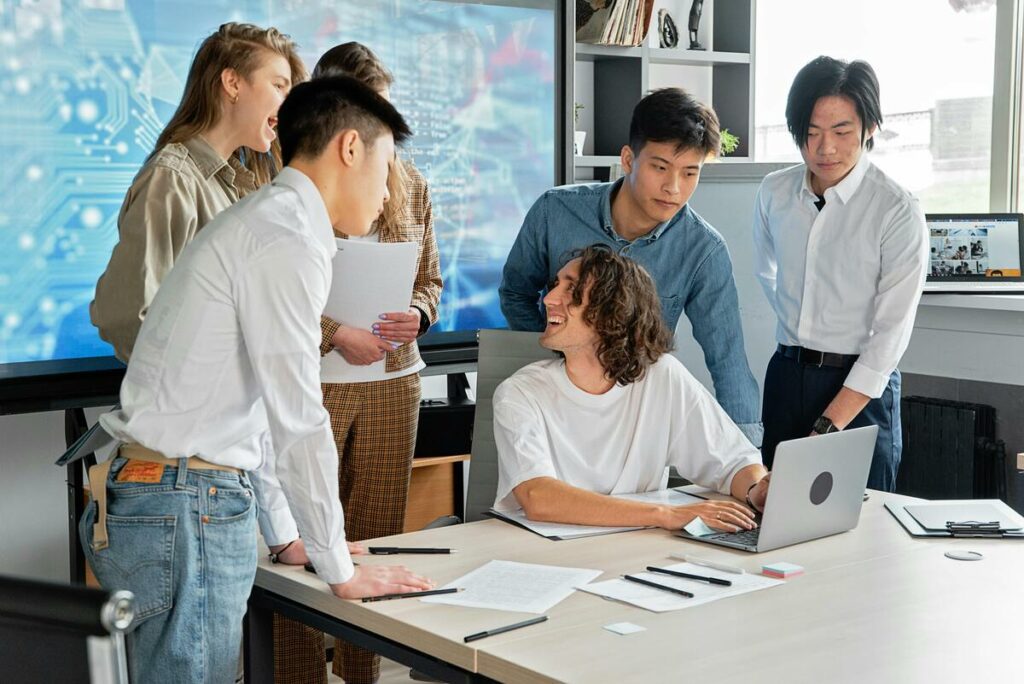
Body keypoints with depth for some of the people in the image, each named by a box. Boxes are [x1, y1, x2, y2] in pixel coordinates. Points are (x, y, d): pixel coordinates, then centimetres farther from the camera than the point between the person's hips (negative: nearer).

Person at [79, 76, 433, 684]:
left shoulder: (257, 226, 18)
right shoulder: (288, 242, -14)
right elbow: (299, 422, -15)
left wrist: (288, 534, 24)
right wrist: (340, 569, -6)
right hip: (186, 514, -10)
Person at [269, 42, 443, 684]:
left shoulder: (409, 183, 10)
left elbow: (431, 278, 17)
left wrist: (416, 314, -4)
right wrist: (337, 336, -15)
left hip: (393, 381, 5)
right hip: (312, 382, -4)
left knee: (378, 533, 9)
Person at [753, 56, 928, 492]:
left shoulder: (897, 211, -14)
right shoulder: (774, 193, 1)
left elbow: (891, 334, -17)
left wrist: (827, 428, -21)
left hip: (862, 386, -4)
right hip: (786, 375, 4)